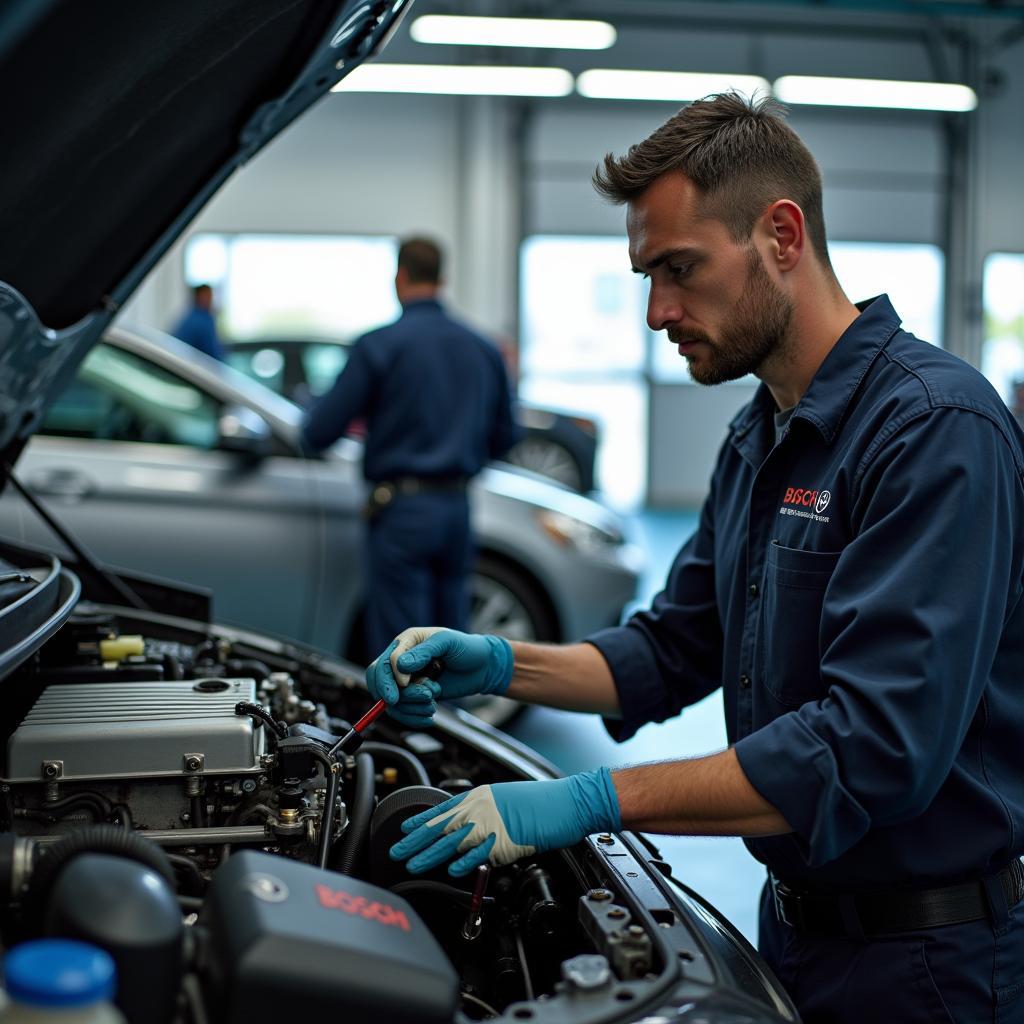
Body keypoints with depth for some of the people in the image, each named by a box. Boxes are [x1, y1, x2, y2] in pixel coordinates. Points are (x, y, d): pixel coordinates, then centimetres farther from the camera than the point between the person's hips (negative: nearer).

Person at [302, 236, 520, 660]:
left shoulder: (377, 346, -8)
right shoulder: (483, 349, 9)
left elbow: (318, 433, -8)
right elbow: (504, 438, 16)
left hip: (403, 511, -5)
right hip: (458, 509, 6)